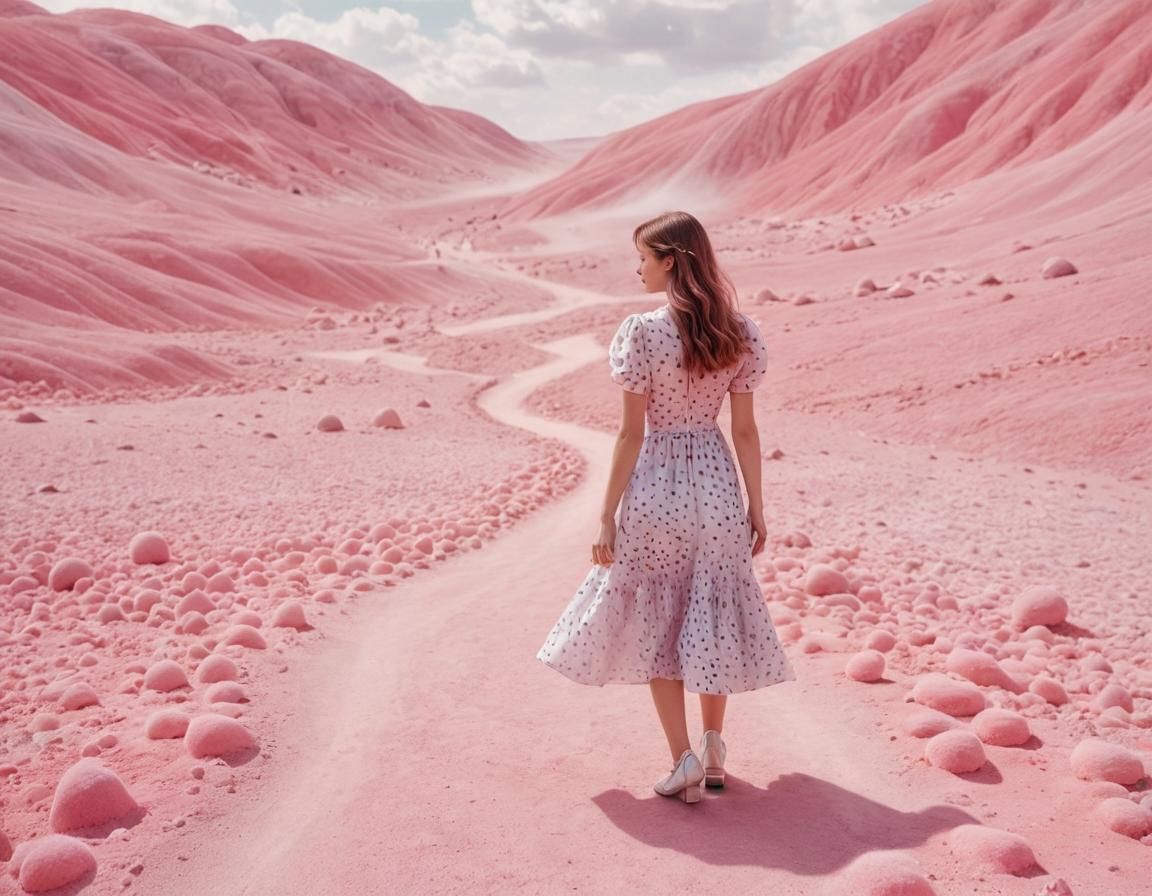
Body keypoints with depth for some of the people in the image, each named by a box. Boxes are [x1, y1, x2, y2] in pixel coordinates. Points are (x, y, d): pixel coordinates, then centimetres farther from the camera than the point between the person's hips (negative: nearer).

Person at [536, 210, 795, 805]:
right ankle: (713, 750, 27)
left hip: (655, 488, -4)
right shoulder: (739, 333, -1)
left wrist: (608, 514, -6)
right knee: (711, 619, 17)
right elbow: (745, 429, 1)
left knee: (655, 624, 10)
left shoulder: (642, 331, -15)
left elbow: (632, 432, -13)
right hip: (716, 484, 4)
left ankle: (684, 760, 8)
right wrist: (756, 507, 10)